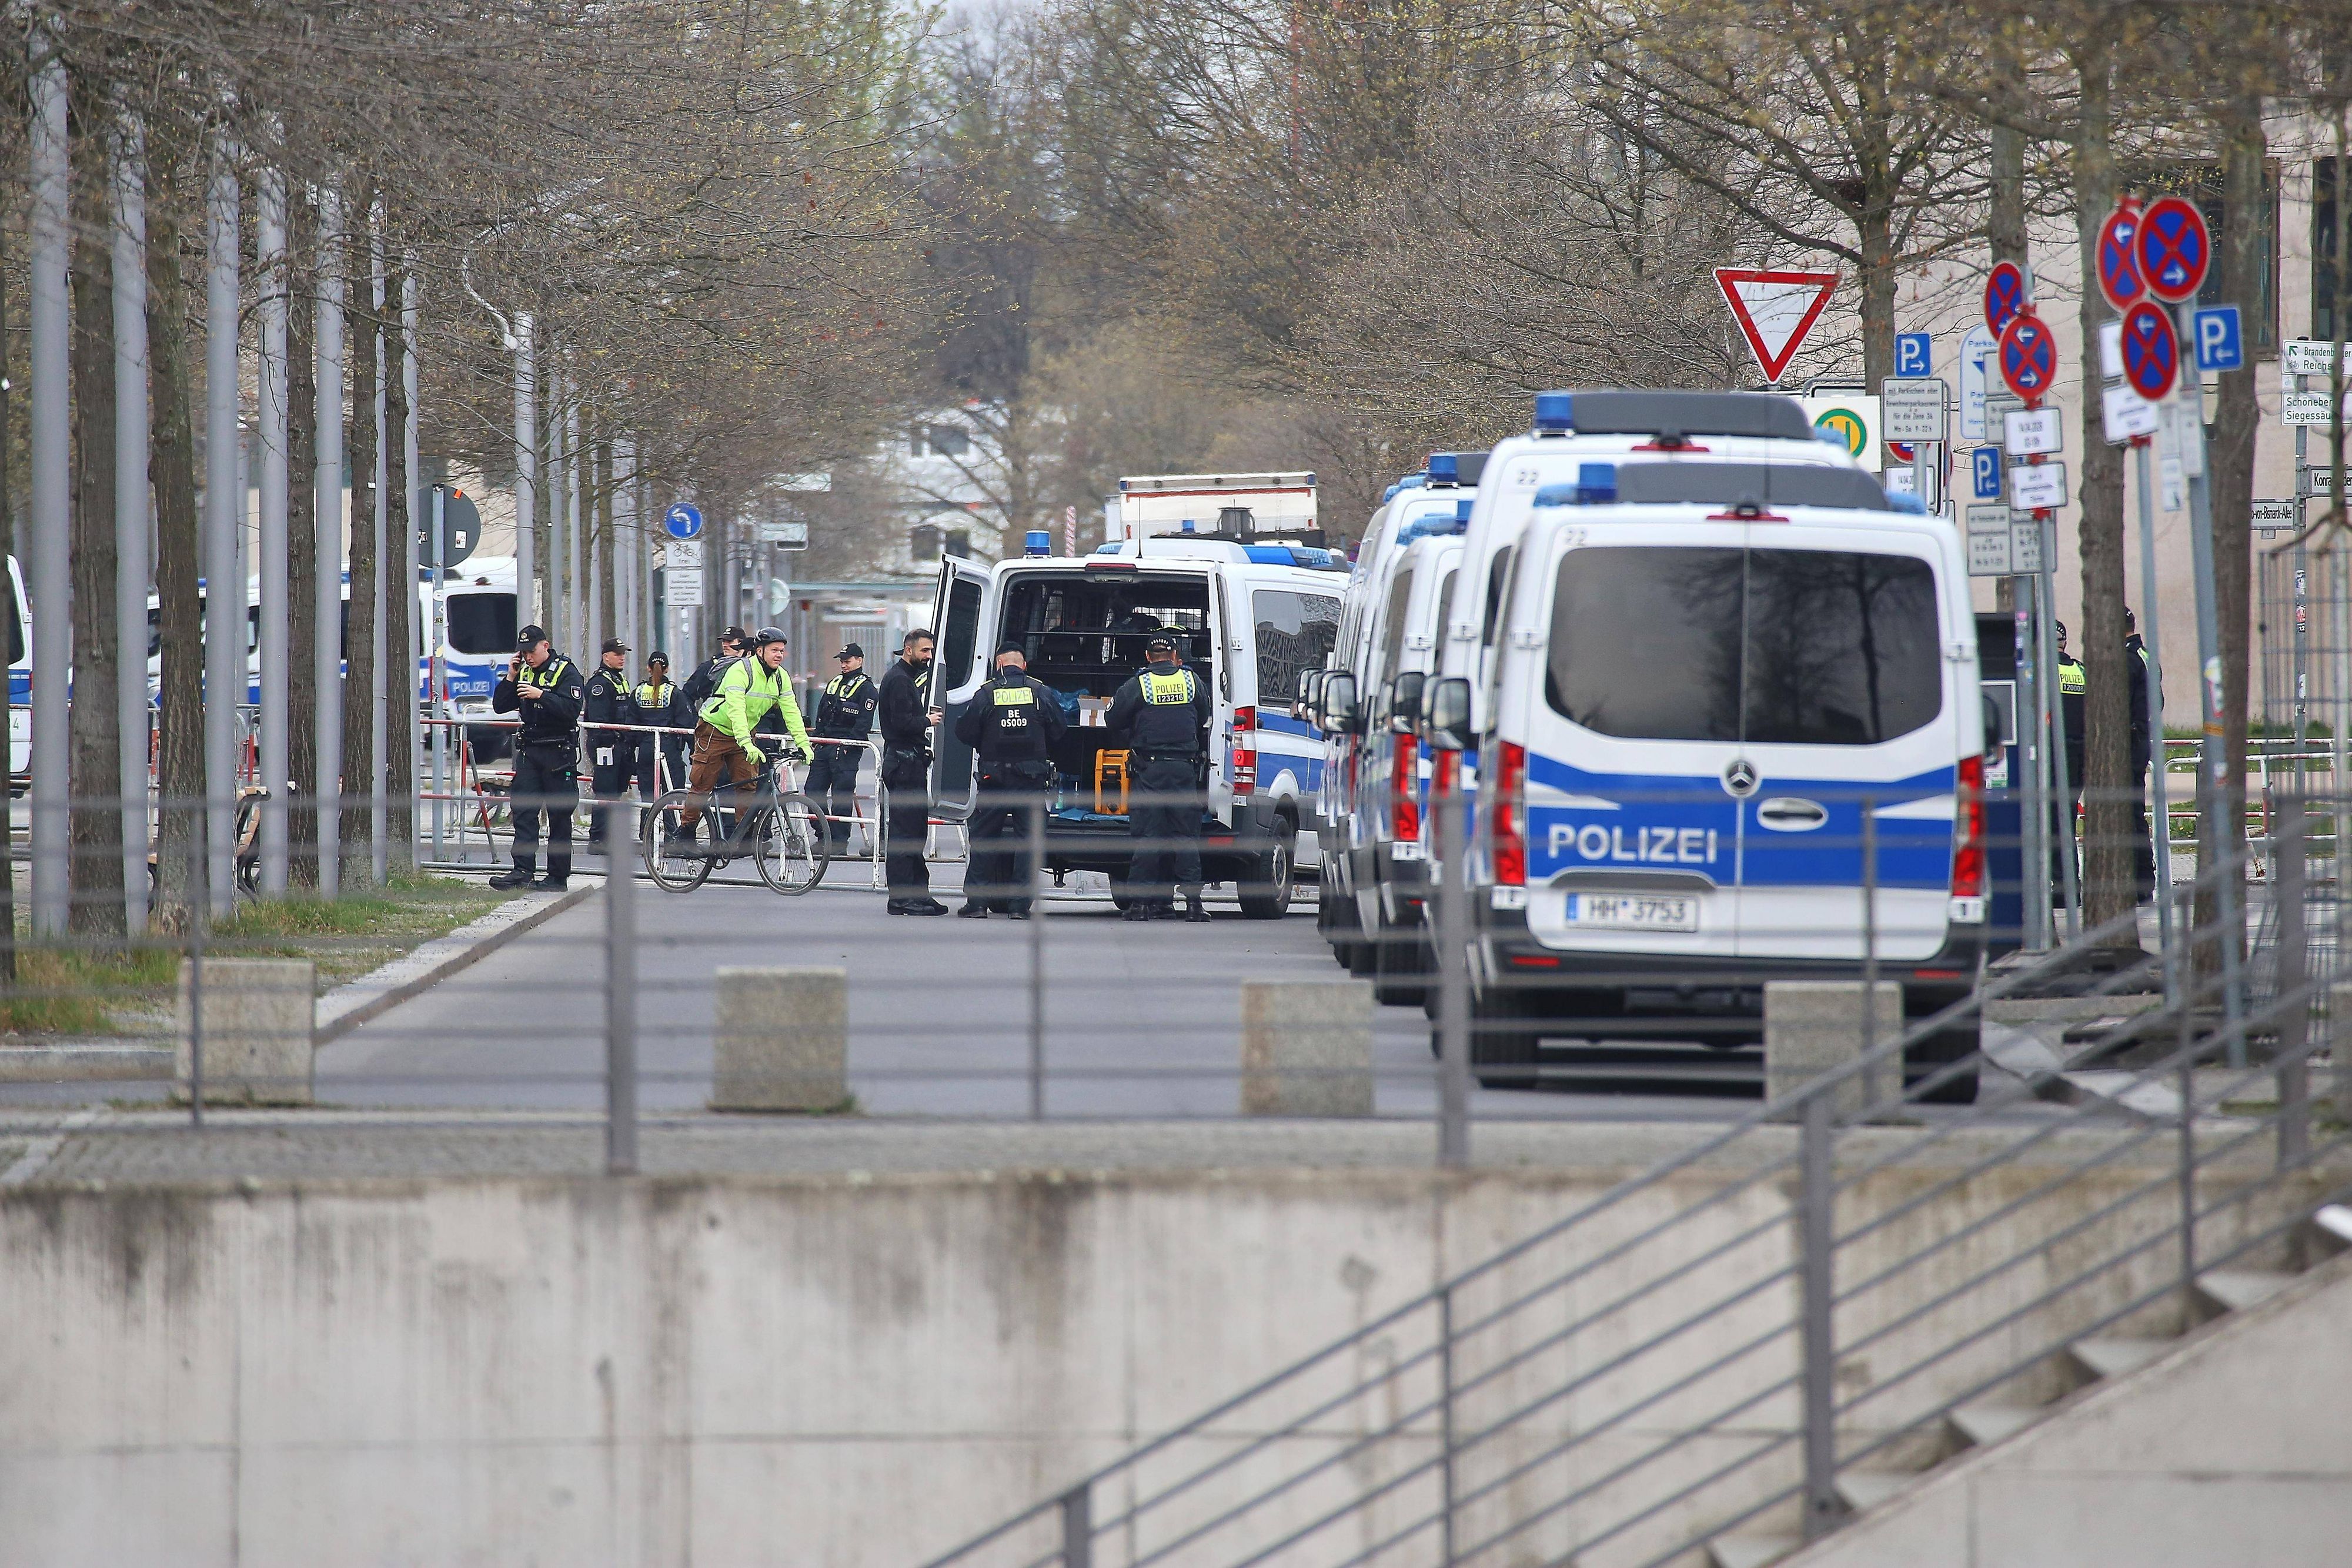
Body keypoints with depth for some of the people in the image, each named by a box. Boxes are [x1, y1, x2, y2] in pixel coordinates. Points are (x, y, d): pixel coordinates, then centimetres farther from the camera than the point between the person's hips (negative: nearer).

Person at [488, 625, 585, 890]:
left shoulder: (565, 671, -6)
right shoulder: (524, 671, 13)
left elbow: (572, 709, -19)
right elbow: (500, 707, 11)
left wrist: (540, 695, -26)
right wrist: (511, 678, 0)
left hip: (559, 753, -6)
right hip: (529, 751, 6)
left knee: (559, 816, 0)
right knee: (523, 811, -4)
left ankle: (558, 876, 3)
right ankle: (522, 871, -8)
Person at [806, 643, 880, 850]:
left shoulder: (867, 689, -4)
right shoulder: (834, 684, 19)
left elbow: (864, 724, -11)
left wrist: (849, 745, -18)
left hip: (847, 749, -8)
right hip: (824, 746, 8)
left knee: (842, 795, -7)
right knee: (813, 790, 2)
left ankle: (839, 841, -2)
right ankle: (823, 836, 10)